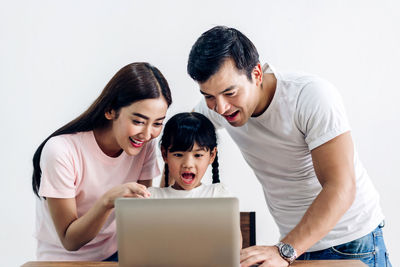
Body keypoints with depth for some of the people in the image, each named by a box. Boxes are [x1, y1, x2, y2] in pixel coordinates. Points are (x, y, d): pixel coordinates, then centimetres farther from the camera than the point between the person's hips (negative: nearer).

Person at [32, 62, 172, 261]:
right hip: (65, 258, -5)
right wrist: (107, 201, -36)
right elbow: (69, 241, -18)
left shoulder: (145, 145, -6)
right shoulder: (61, 151, -22)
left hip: (116, 255, 5)